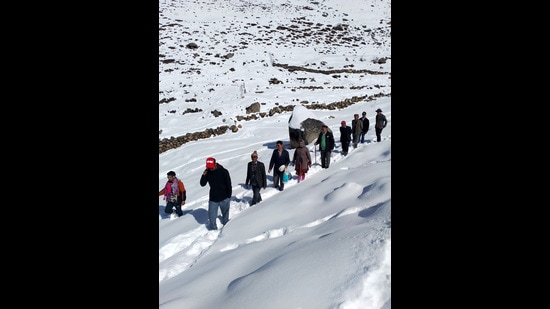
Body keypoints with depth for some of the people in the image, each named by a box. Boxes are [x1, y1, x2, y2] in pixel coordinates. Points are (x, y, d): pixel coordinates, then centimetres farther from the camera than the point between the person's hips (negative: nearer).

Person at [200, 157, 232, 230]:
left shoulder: (223, 171, -13)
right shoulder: (207, 172, -4)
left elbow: (228, 184, -7)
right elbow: (202, 184, -2)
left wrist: (229, 196, -8)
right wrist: (203, 176, -18)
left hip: (224, 199, -2)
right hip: (213, 199, 2)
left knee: (225, 215, 14)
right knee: (211, 216, 0)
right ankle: (212, 229, 14)